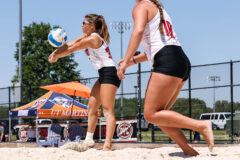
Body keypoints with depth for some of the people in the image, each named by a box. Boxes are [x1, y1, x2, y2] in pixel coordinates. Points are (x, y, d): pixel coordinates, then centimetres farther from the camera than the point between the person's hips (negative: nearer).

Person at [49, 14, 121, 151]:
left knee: (108, 110, -16)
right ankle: (89, 140, 18)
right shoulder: (87, 36, 15)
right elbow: (70, 45, 10)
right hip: (103, 75, 10)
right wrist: (56, 53, -5)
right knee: (92, 106, 12)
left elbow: (71, 50, -7)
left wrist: (56, 56, 7)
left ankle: (108, 145, -22)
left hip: (109, 74, -10)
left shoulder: (93, 38, -14)